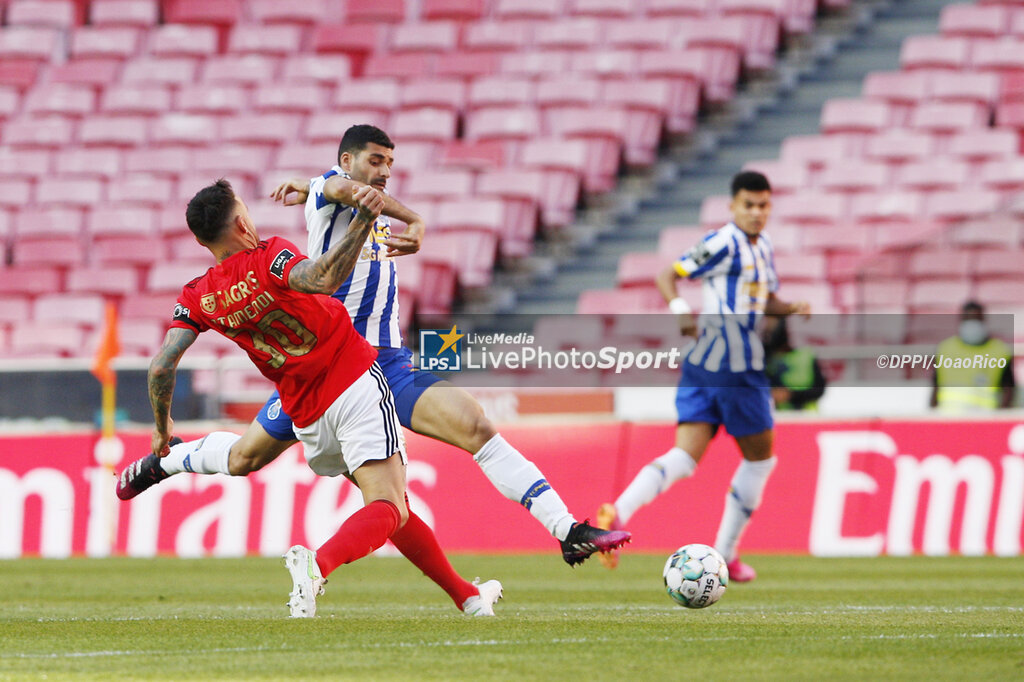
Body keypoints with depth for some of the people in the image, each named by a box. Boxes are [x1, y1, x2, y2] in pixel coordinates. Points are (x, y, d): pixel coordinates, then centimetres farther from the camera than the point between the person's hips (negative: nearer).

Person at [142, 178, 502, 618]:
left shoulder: (199, 299, 1)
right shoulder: (269, 258, -13)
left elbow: (161, 368, -3)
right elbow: (323, 281, -34)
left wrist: (162, 427, 13)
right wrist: (361, 224, -41)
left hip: (309, 422, 6)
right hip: (357, 386, -6)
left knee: (391, 509, 21)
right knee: (386, 509, -14)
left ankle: (467, 597, 25)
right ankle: (317, 564, -41)